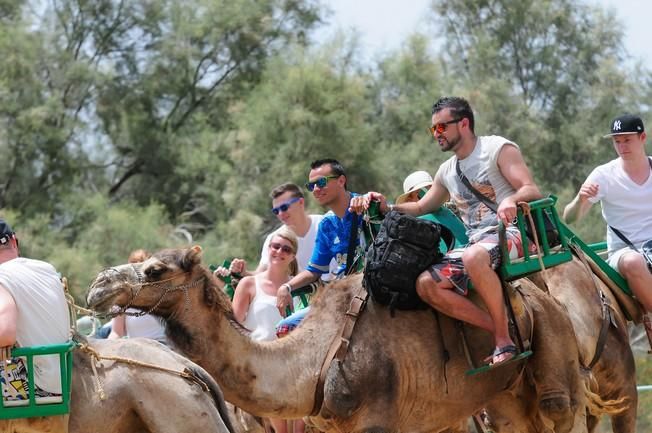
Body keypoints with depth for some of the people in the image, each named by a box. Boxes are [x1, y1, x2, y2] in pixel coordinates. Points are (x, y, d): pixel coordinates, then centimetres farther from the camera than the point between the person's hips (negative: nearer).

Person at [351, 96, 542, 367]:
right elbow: (422, 208, 32)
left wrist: (511, 199, -32)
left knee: (474, 258, -42)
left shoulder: (498, 149, 1)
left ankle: (504, 339, -33)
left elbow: (532, 191, -9)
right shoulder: (447, 172, 22)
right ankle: (500, 331, -20)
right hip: (475, 243, 7)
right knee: (426, 284, -19)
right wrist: (387, 207, 14)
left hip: (509, 232, -7)